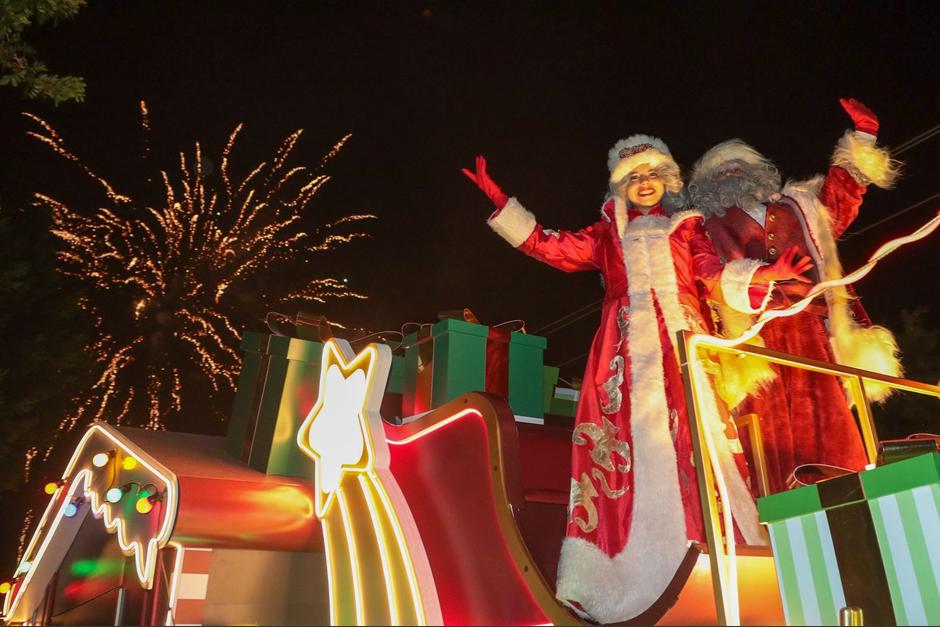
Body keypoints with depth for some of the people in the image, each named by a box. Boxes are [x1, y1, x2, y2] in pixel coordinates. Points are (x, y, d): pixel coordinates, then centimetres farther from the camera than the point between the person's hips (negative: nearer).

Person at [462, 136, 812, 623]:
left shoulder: (686, 227, 22)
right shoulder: (605, 236, 22)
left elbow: (714, 273, 7)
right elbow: (545, 246, 17)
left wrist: (765, 273, -11)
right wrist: (498, 200, 15)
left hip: (682, 344, 0)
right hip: (628, 352, 0)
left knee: (696, 441, -11)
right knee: (630, 444, -9)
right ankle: (635, 576, -7)